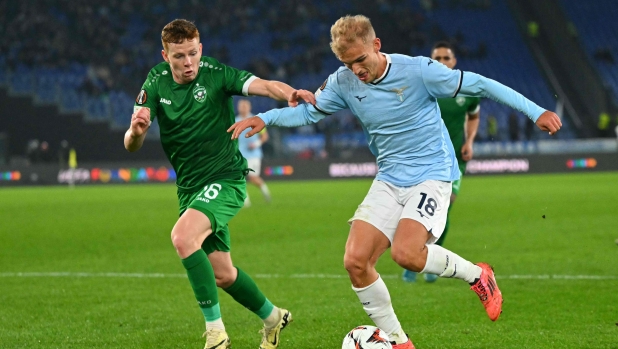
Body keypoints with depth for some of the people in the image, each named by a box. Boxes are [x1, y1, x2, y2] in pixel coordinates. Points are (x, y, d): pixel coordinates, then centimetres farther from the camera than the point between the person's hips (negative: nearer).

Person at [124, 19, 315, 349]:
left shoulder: (215, 74, -13)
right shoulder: (156, 83, -2)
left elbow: (263, 85, -27)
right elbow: (131, 145, -8)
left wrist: (291, 94, -49)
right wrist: (136, 131, -32)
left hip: (225, 179, -6)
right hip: (189, 187, 6)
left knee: (183, 236, -31)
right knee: (222, 274, 13)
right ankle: (272, 317, 40)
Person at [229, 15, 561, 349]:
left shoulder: (418, 70, -16)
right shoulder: (343, 82, -2)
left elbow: (478, 84, -12)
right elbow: (309, 111, 11)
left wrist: (535, 111, -15)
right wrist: (264, 118, -7)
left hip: (432, 174, -6)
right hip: (388, 181, 6)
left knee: (406, 253, -28)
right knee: (356, 261, -9)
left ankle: (477, 275, 0)